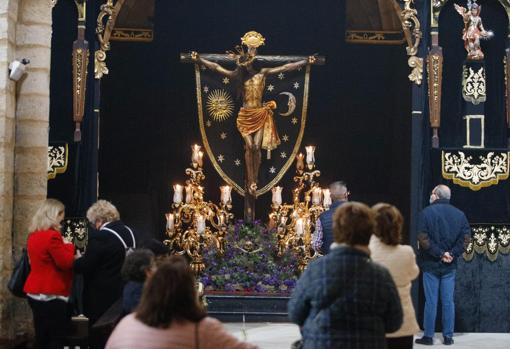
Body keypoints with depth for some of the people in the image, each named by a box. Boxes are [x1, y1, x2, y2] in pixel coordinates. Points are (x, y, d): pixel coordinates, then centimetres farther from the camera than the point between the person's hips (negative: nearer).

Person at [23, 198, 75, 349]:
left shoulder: (34, 235, 11)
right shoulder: (52, 236, -18)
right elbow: (66, 263, -16)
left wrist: (64, 246, 10)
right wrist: (69, 245, -2)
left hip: (36, 293, 9)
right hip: (53, 295, -9)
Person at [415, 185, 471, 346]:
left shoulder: (427, 212, -7)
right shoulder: (459, 214, 5)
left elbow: (423, 238, -15)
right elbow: (466, 236, -3)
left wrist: (439, 253, -11)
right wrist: (452, 254, -6)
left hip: (431, 264, -3)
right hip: (450, 266, 3)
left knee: (431, 301, 2)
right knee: (448, 301, 7)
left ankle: (428, 336, 5)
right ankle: (448, 336, 10)